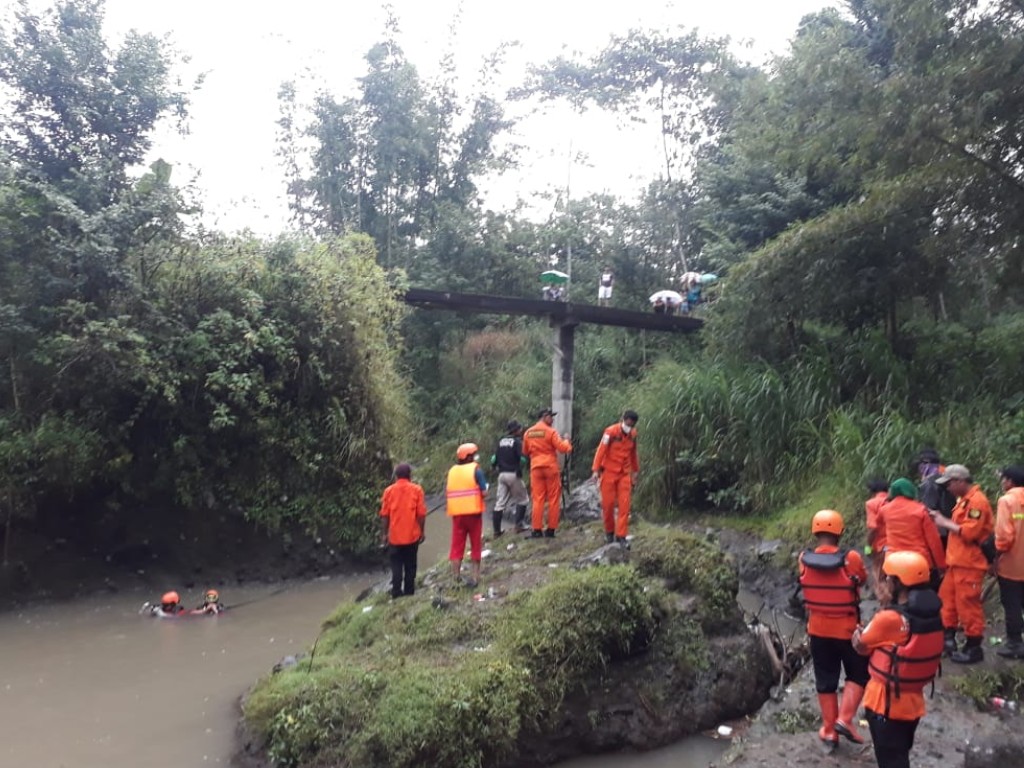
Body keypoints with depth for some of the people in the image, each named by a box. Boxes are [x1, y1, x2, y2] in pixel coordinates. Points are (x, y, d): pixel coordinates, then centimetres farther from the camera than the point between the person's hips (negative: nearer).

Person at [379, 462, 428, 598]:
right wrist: (422, 531, 5)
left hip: (394, 536, 0)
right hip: (412, 535, 0)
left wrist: (384, 534, 7)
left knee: (396, 565, 8)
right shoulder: (416, 489, -5)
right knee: (410, 565, 12)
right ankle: (409, 592, 15)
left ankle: (396, 592, 3)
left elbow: (384, 515, -1)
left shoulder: (389, 491, -2)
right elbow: (421, 513, -6)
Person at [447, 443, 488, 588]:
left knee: (457, 545, 9)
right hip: (473, 512, -3)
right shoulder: (476, 469, -6)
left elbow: (447, 493, 4)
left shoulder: (452, 471, 7)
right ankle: (475, 576, 13)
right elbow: (484, 492, -14)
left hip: (456, 513, 3)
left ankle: (456, 575, 5)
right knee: (475, 544, 9)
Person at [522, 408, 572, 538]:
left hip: (535, 468, 4)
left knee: (538, 499, 5)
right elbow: (563, 448, -11)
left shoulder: (528, 433, 7)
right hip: (551, 467, -4)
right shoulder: (551, 431, -8)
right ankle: (551, 529, 5)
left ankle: (537, 530, 2)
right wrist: (567, 442, 8)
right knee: (553, 499, 5)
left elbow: (525, 452, 15)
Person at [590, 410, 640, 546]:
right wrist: (596, 470, -23)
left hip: (624, 474, 4)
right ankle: (609, 531, 22)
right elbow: (601, 450, -16)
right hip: (609, 472, -4)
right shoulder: (611, 432, -13)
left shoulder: (633, 434, 4)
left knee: (624, 504, -5)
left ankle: (621, 535, 0)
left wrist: (635, 470, 21)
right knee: (608, 503, 1)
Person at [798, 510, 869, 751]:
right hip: (847, 629, -3)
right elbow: (862, 579, -1)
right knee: (859, 674, 18)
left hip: (818, 630, 3)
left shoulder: (804, 559, -11)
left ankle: (829, 731, 22)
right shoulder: (851, 558, -19)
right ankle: (845, 718, 6)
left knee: (825, 680, 15)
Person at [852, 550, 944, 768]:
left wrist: (857, 634, 9)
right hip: (913, 700, 7)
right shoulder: (932, 612, -4)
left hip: (886, 702, -7)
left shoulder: (890, 618, -27)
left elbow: (860, 645, -11)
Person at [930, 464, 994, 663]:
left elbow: (969, 532, -23)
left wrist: (945, 523, -14)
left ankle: (974, 647, 7)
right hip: (957, 561, 10)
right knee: (947, 597, 15)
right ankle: (948, 637, 25)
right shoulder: (964, 499, 15)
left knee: (967, 604, -3)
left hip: (969, 563, -10)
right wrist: (943, 520, 4)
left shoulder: (976, 501, -16)